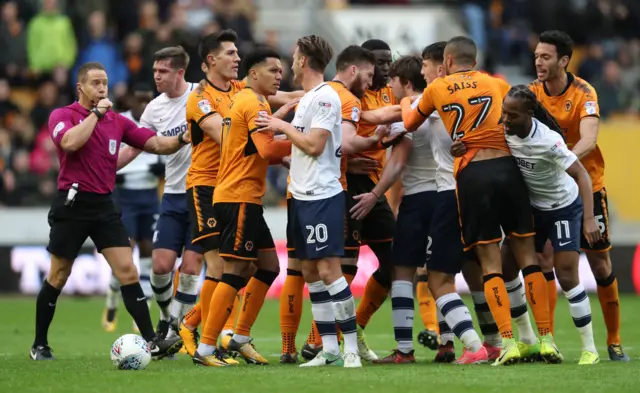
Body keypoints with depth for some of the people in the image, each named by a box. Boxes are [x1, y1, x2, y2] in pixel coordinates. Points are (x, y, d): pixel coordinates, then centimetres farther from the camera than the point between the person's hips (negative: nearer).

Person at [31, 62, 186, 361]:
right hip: (73, 204, -4)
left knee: (127, 271, -8)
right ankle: (40, 345, 17)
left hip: (104, 205, 4)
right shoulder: (62, 116, -3)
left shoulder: (117, 121, 11)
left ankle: (151, 341, -13)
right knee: (58, 277, 4)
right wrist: (96, 114, -15)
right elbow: (70, 142, -24)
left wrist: (181, 139, -14)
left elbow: (156, 144, 5)